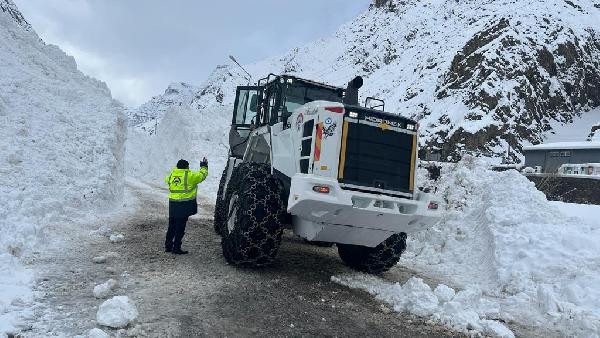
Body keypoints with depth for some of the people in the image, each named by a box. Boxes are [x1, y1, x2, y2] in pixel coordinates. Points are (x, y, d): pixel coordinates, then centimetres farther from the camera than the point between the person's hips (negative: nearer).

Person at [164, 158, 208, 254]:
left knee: (172, 226, 17)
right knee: (180, 227, -1)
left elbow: (167, 179, 30)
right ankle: (176, 248, 2)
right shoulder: (190, 175, -9)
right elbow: (202, 175, 3)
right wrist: (204, 166, 22)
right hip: (184, 205, -6)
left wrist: (176, 168, 39)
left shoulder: (172, 174, 7)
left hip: (173, 204, 6)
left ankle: (168, 246, 24)